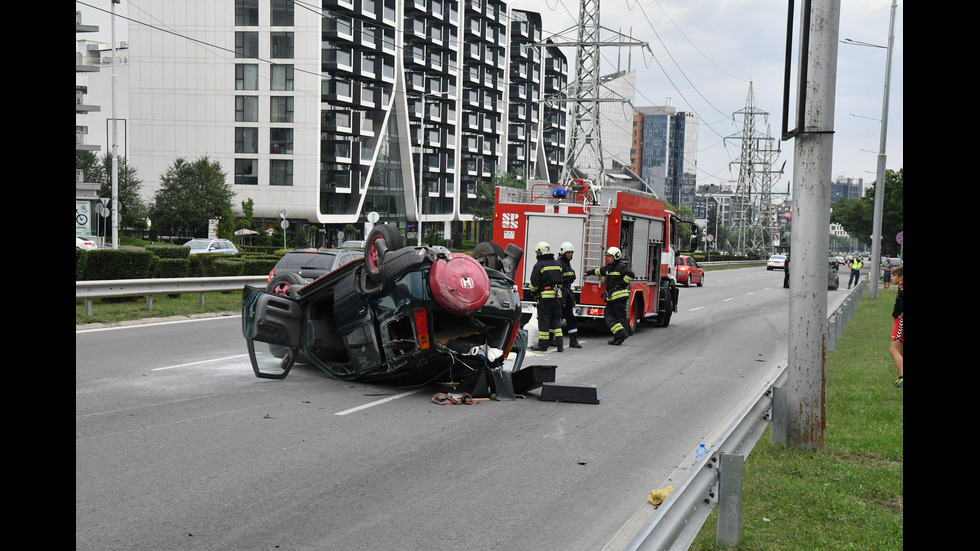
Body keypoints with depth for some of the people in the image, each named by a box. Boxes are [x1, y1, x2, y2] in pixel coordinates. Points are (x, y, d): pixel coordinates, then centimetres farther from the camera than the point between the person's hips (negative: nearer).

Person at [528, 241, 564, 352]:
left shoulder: (539, 265, -9)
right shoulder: (557, 264, 11)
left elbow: (534, 283, -8)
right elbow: (561, 281, 16)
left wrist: (533, 291, 11)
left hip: (544, 296, -5)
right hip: (557, 296, 5)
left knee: (543, 320, 0)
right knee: (556, 320, 9)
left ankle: (543, 344, 2)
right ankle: (559, 344, 4)